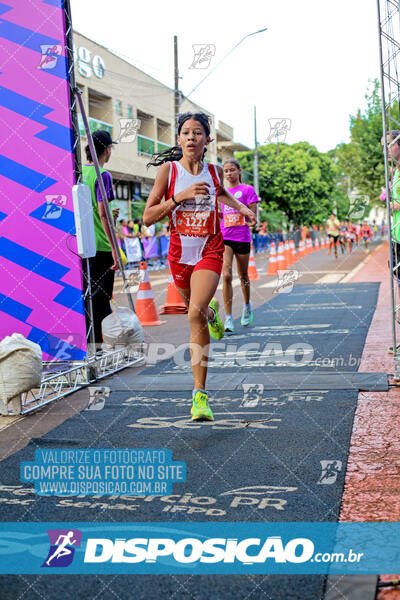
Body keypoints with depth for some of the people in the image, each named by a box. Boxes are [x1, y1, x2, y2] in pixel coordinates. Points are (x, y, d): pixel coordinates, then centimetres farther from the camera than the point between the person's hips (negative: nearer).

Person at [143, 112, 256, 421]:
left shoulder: (215, 171, 0)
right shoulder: (168, 169, -7)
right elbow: (148, 217, -10)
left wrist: (242, 207, 11)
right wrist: (181, 196, -19)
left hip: (210, 250, -1)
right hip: (180, 250, 2)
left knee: (195, 314, -22)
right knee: (198, 311, 22)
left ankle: (200, 394, -17)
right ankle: (211, 311, 63)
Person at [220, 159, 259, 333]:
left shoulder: (247, 190, -1)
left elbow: (253, 216, -6)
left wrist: (239, 207, -15)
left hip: (242, 238, -2)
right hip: (224, 237, 2)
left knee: (243, 276, 12)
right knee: (226, 275, -14)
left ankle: (247, 306, 40)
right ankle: (228, 318, -14)